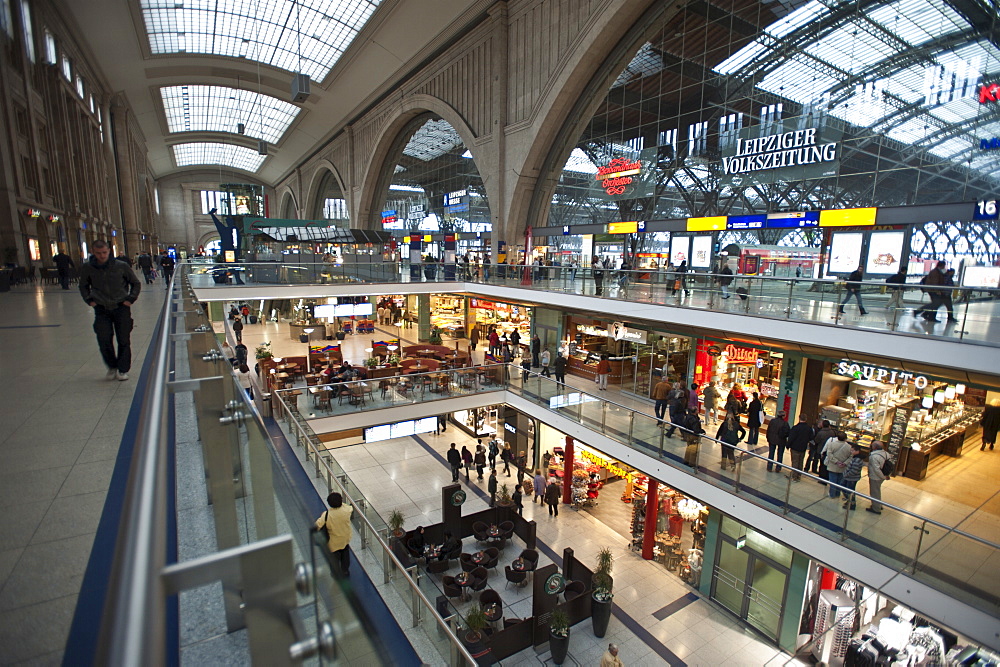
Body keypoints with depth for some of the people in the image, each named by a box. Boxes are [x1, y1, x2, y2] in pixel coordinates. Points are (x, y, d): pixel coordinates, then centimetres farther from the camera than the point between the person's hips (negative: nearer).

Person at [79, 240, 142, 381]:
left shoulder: (121, 266, -7)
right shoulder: (87, 268, -2)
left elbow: (136, 284, 7)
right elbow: (83, 286, 16)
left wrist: (130, 299, -3)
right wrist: (89, 300, 3)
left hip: (121, 308, -1)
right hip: (101, 309, 1)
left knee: (123, 340, 2)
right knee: (104, 340, -4)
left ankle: (123, 369, 15)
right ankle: (112, 367, 18)